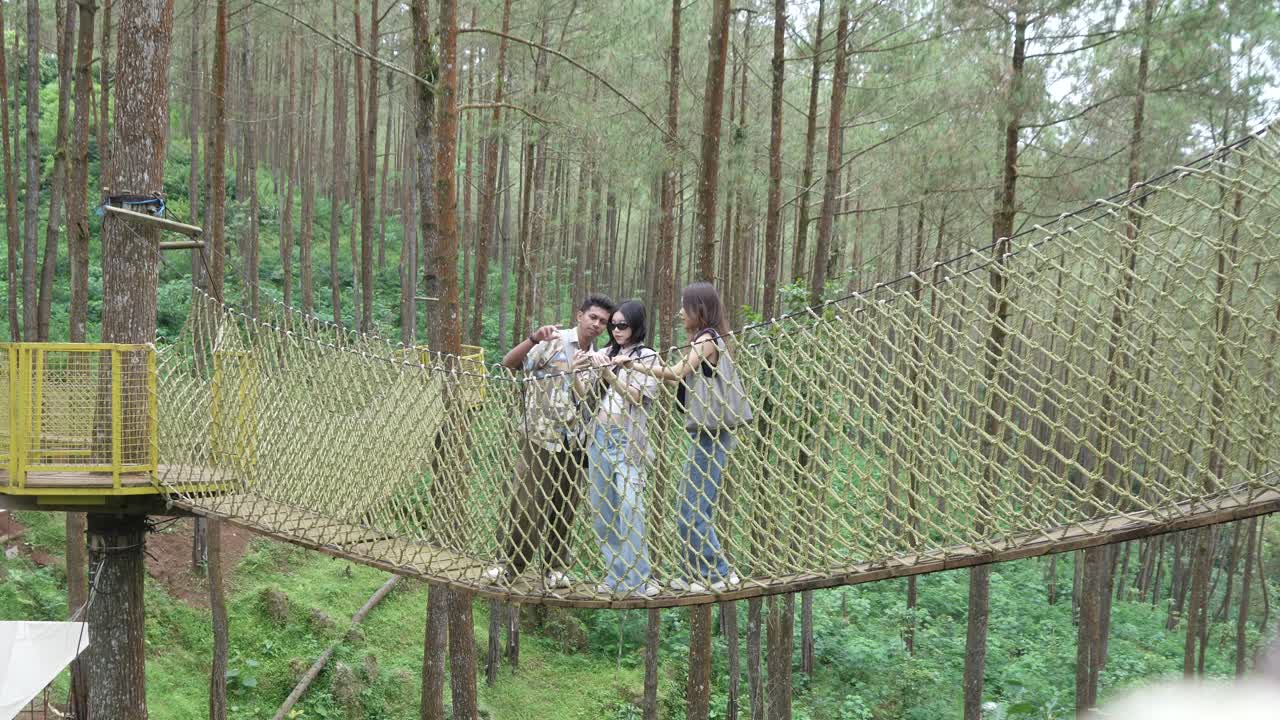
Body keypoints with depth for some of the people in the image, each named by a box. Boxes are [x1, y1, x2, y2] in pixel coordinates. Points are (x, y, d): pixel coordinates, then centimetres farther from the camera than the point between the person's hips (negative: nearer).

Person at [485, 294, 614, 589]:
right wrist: (533, 339, -29)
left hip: (575, 443, 5)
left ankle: (556, 567, 18)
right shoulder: (554, 342, -5)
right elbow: (509, 363, -15)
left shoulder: (595, 358, 14)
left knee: (563, 509, 8)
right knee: (527, 503, -3)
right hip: (542, 437, -5)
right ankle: (511, 566, 7)